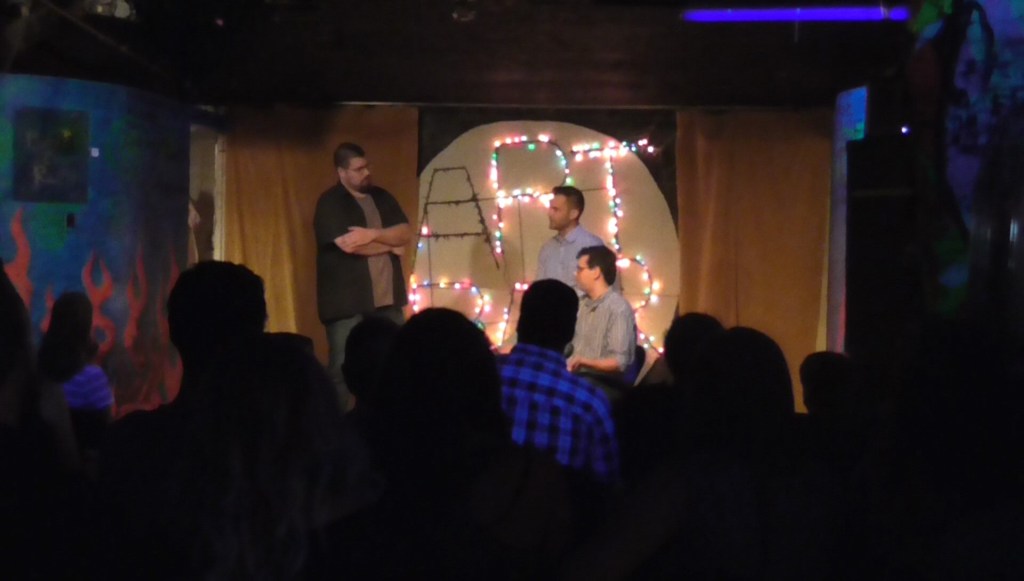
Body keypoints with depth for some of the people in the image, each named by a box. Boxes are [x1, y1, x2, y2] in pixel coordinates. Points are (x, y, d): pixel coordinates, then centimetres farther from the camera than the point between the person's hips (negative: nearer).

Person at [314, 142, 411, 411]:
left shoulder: (382, 197, 13)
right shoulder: (330, 203, -6)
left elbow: (406, 233, 2)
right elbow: (348, 245, -20)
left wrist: (374, 234, -17)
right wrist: (390, 243, -5)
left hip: (387, 299, 6)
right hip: (348, 302, -6)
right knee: (343, 369, 0)